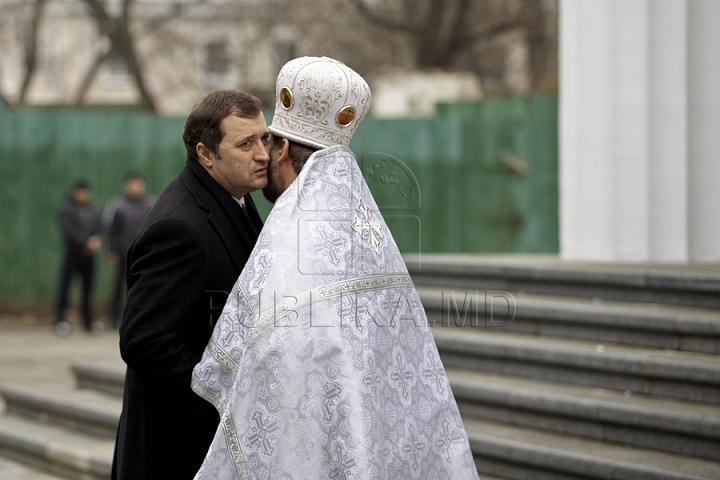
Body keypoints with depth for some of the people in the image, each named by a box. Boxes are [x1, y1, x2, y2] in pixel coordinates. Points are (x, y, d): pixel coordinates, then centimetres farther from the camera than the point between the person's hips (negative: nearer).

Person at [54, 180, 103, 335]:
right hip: (72, 252, -5)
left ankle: (88, 320, 14)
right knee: (65, 283, -10)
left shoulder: (94, 210, 12)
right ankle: (60, 319, -8)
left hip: (88, 254, 5)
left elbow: (99, 227, 5)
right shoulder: (66, 209, -4)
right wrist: (87, 242, -25)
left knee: (88, 286, 7)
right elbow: (70, 229, -16)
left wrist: (97, 239, -17)